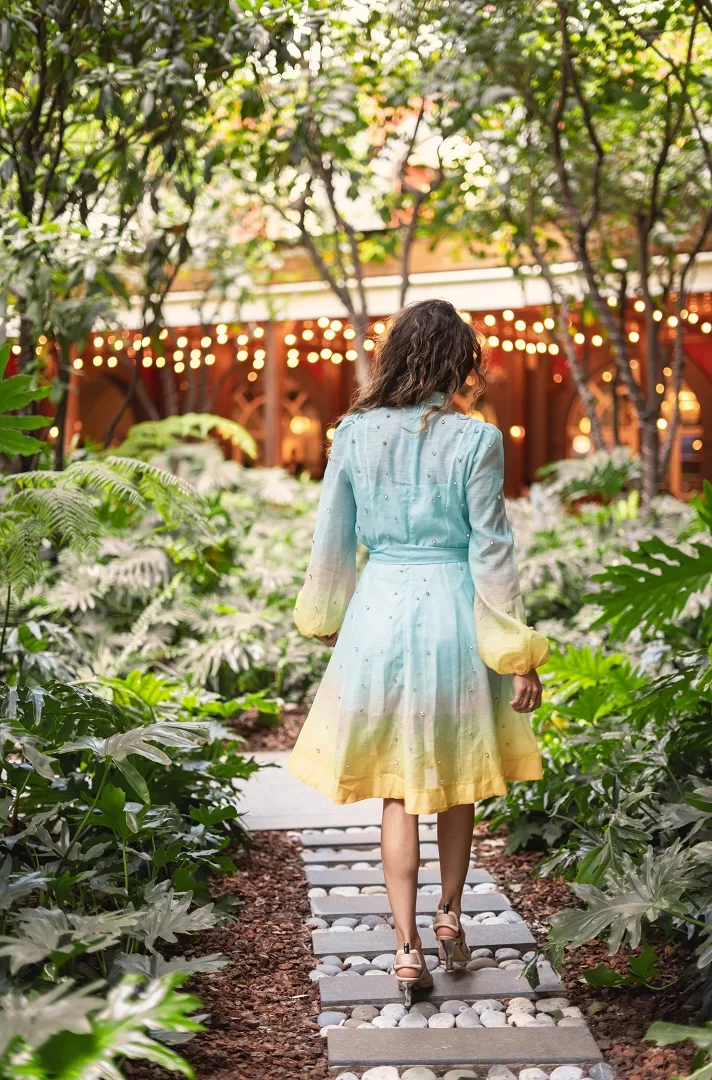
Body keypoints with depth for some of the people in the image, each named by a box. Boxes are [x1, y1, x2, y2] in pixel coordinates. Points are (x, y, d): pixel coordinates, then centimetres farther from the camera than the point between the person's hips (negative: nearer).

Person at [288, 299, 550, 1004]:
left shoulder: (354, 435, -2)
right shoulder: (475, 441, -9)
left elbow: (331, 539, 5)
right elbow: (490, 551, -8)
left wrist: (326, 620, 22)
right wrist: (516, 655, -2)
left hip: (379, 609, 1)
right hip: (453, 610, -1)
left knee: (398, 790, 10)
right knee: (456, 781, 19)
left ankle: (407, 947, 5)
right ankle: (449, 919, 33)